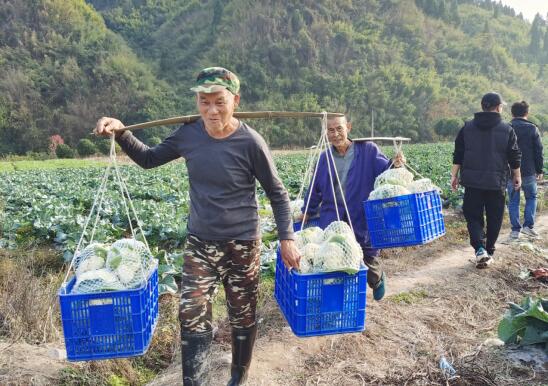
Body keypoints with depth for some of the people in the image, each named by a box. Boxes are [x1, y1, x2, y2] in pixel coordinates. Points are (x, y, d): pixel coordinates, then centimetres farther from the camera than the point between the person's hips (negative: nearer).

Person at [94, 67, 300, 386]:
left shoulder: (250, 142, -16)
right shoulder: (188, 134, -5)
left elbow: (277, 194, -6)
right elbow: (149, 159, 10)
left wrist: (287, 238, -8)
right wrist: (121, 132, -5)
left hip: (242, 245, -2)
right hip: (199, 244, 3)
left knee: (243, 317, 14)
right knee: (192, 316, -3)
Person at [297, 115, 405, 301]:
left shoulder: (367, 150, -5)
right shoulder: (325, 157, 6)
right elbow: (316, 188, 15)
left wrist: (394, 165, -32)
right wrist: (308, 212, 22)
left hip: (362, 219, -2)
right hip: (332, 220, 3)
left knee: (368, 258, 11)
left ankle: (378, 279, 47)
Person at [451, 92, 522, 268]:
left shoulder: (467, 127, 2)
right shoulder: (507, 129, -1)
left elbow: (458, 155, 3)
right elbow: (514, 157, 4)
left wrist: (454, 175, 9)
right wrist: (517, 176, 17)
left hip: (472, 181, 1)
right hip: (496, 182, 0)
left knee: (473, 216, 6)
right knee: (494, 219, 12)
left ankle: (480, 249, -13)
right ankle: (489, 253, 20)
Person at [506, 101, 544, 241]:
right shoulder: (532, 129, -4)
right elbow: (538, 152, -2)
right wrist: (539, 170, 8)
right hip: (529, 171, -1)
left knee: (513, 201, 7)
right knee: (531, 197, 16)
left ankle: (515, 230, 7)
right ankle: (528, 225, 7)